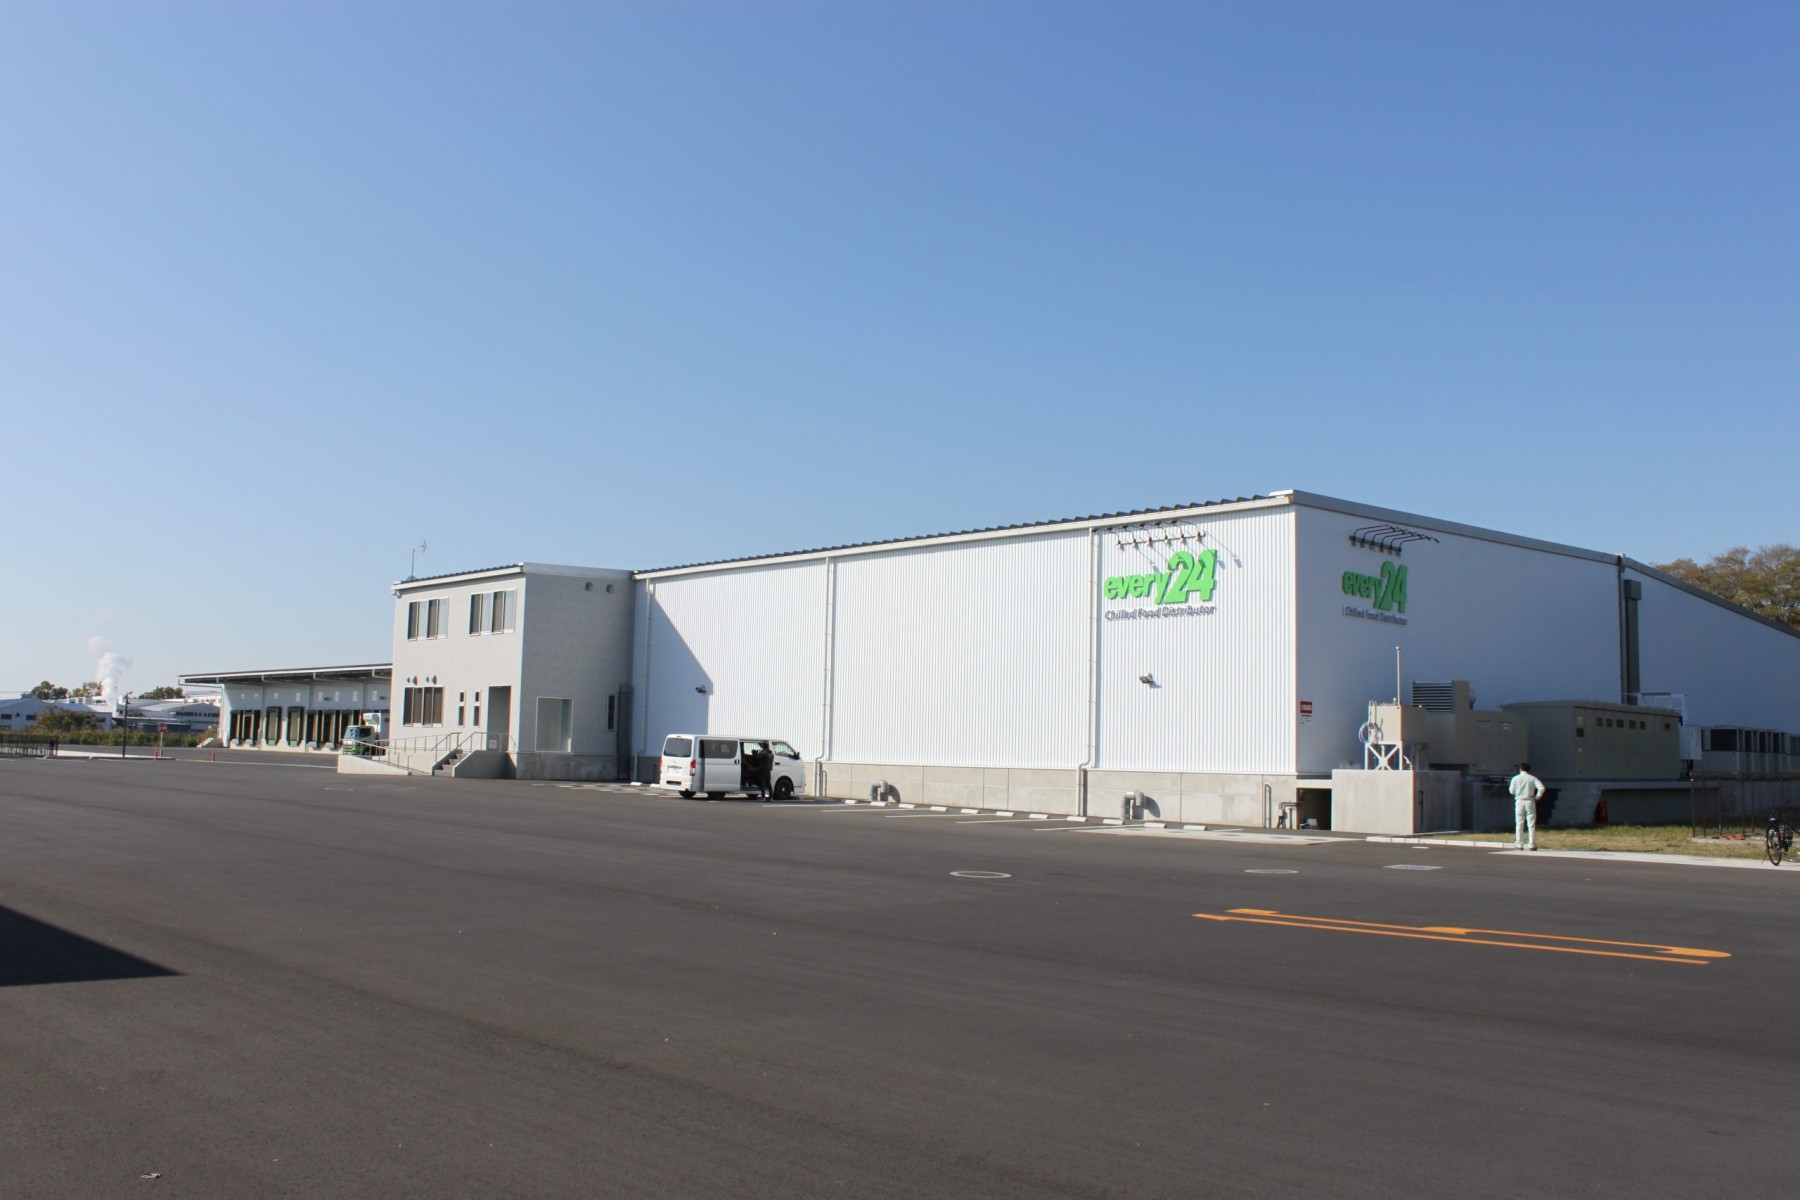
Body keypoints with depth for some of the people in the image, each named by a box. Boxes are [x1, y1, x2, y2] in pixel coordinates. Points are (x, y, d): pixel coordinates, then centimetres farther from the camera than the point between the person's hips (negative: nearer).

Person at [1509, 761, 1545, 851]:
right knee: (1531, 824, 4)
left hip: (1519, 801, 0)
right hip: (1530, 802, 0)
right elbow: (1541, 788, -11)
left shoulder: (1515, 778, 0)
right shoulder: (1532, 778, 0)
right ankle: (1531, 844, 1)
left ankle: (1519, 844, 3)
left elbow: (1511, 791, 3)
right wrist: (1537, 797, 2)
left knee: (1519, 824, 5)